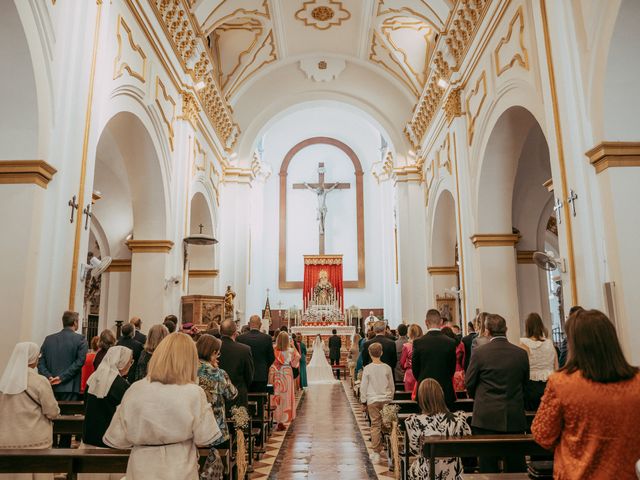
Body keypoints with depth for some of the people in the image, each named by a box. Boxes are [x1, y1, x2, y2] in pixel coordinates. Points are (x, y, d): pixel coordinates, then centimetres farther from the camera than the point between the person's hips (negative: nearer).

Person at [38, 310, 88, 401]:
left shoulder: (48, 339, 9)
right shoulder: (80, 339, -5)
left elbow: (40, 362, 3)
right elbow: (79, 362, -14)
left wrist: (49, 377, -6)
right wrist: (62, 377, -12)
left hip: (50, 386, 4)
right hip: (70, 387, -4)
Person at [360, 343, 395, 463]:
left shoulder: (367, 368, -7)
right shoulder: (387, 368, -1)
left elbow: (363, 386, -3)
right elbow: (392, 386, 7)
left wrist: (363, 401, 8)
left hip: (373, 400, -2)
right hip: (386, 400, 2)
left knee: (375, 425, 2)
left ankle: (376, 453, 2)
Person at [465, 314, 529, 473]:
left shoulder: (479, 353, -12)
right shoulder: (521, 353, -2)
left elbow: (469, 383, -3)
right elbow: (525, 383, 10)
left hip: (487, 417, -3)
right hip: (515, 417, 3)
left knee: (488, 465, 7)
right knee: (516, 465, 14)